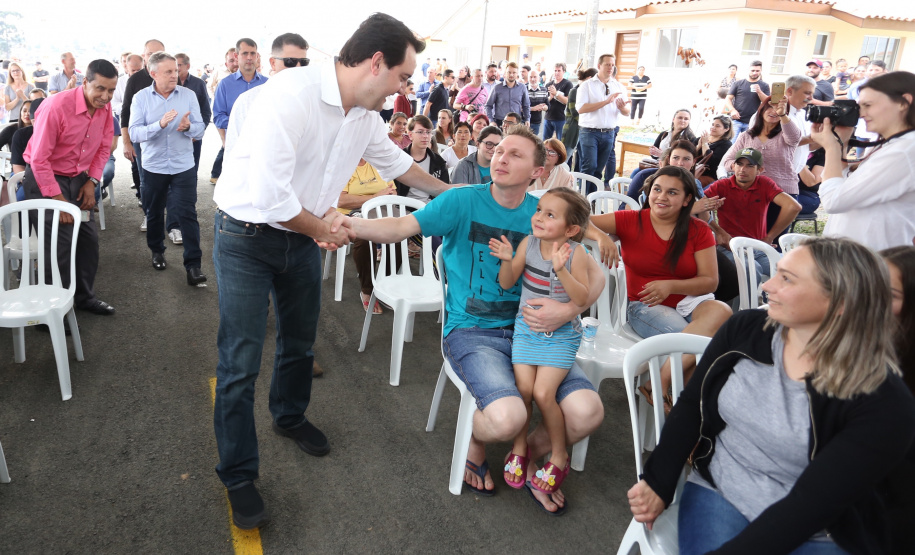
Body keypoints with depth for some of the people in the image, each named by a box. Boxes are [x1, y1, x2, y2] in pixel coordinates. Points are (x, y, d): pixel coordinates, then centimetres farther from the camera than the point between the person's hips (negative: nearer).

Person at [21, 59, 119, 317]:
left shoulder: (105, 107, -6)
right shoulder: (56, 106, -25)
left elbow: (104, 146, 7)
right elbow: (39, 159, -22)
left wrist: (91, 182, -2)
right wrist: (57, 198, -21)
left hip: (78, 178, 7)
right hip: (44, 178, -6)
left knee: (89, 237, 9)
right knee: (60, 243, -9)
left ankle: (85, 296, 27)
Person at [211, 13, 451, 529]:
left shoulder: (366, 114, -2)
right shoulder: (292, 93, -28)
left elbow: (394, 159, 19)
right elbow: (267, 193, -31)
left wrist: (447, 191, 25)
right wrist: (324, 228, -16)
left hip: (304, 237, 7)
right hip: (248, 238, -7)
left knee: (301, 343, 21)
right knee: (241, 364, -2)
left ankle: (290, 416, 49)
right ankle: (239, 477, 14)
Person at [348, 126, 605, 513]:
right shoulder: (464, 201, -2)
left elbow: (594, 273, 6)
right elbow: (403, 226, -16)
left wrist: (569, 310, -14)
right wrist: (348, 223, -35)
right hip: (471, 331, -3)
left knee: (587, 412, -18)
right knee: (507, 417, -30)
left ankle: (528, 458, 16)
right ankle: (475, 442, 11)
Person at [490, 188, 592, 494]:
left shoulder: (575, 252, -13)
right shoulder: (528, 243, -4)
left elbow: (581, 298, -19)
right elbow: (507, 284, 0)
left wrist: (561, 271, -32)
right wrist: (507, 260, -19)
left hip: (561, 334, -3)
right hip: (526, 328, 3)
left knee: (543, 393, -12)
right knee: (523, 388, -9)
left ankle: (559, 456, 12)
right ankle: (519, 448, 17)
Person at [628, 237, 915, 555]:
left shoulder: (884, 405, -18)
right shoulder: (744, 330, -5)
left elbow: (810, 506, -21)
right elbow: (691, 406, 0)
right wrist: (657, 484, -10)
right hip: (716, 491, 2)